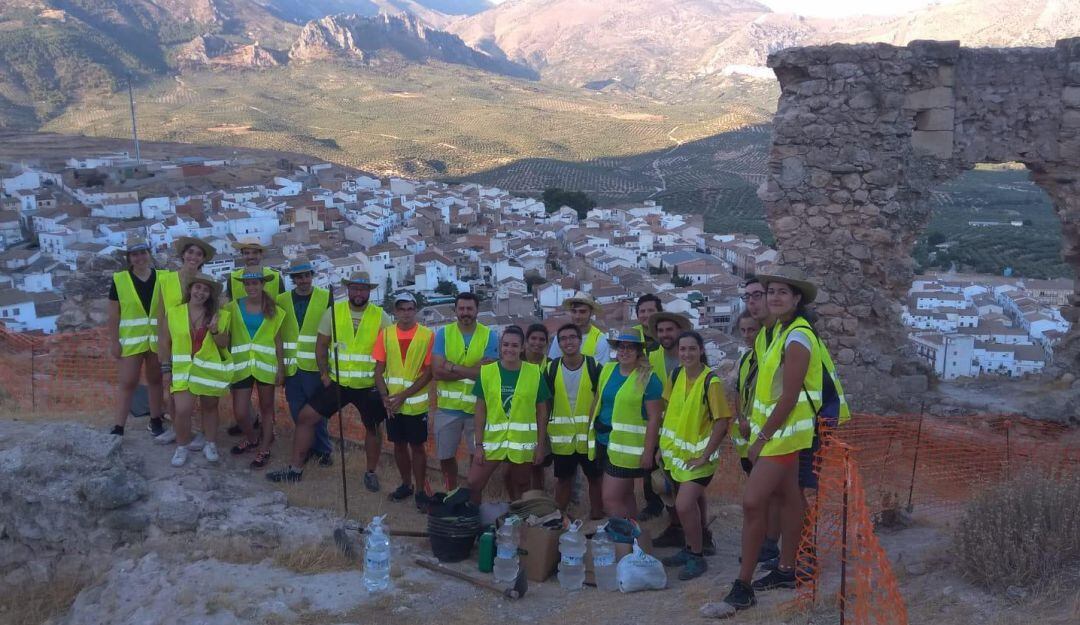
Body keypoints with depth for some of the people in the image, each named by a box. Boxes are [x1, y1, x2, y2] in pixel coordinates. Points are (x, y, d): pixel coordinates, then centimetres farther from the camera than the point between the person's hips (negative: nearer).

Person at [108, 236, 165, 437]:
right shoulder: (119, 280, -4)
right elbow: (113, 315, -2)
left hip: (157, 339, 2)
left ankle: (155, 421, 24)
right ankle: (118, 428, 3)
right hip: (131, 340, -2)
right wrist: (114, 342, -6)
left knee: (155, 380, 13)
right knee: (127, 383, -1)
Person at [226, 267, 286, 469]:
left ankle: (264, 449, 24)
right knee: (240, 413, 0)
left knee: (266, 408, 10)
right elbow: (224, 336, -2)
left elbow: (278, 341, 4)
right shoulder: (233, 308, -1)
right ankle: (252, 438, 30)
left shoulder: (273, 310, 1)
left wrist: (281, 368, -1)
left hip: (266, 365, 0)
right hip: (241, 366, 0)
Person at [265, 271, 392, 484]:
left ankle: (371, 473, 33)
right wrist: (324, 373, -5)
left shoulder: (380, 316, -6)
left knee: (373, 428, 11)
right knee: (305, 417, -2)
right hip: (337, 383, 1)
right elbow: (321, 345, 3)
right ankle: (295, 468, 11)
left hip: (369, 386, -1)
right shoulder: (334, 311, -3)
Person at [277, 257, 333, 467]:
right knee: (297, 411, 10)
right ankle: (308, 448, 25)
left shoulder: (326, 298, -2)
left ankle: (323, 449, 17)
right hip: (291, 367, 3)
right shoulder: (282, 300, 6)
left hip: (315, 365, -3)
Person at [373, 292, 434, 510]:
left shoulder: (427, 335, -9)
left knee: (417, 446, 4)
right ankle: (406, 484, 29)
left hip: (416, 403, -3)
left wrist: (403, 395, -15)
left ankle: (420, 490, 14)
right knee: (399, 444, 14)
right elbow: (379, 369, 3)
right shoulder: (386, 334, 1)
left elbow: (428, 372, -10)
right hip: (392, 403, 3)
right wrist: (385, 396, -10)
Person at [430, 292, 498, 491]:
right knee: (445, 457, 13)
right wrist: (472, 371, -16)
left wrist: (452, 367, -15)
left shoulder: (489, 336, -5)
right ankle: (451, 493, 36)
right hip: (447, 407, 1)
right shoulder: (443, 333, -3)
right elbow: (437, 371, -13)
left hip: (478, 407, -1)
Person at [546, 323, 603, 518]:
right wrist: (543, 432, 4)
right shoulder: (551, 369, 0)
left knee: (594, 478, 10)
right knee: (563, 478, 14)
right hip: (561, 436, 1)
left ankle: (597, 517, 22)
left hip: (589, 435, -1)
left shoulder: (594, 367, -5)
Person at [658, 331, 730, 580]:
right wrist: (663, 444, 11)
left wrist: (705, 456, -18)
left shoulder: (711, 382, -19)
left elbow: (721, 422, -18)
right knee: (693, 502, 19)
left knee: (685, 504, -16)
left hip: (698, 456, -6)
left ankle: (697, 557, 0)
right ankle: (691, 548, 34)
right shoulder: (676, 375, 0)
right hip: (676, 452, 6)